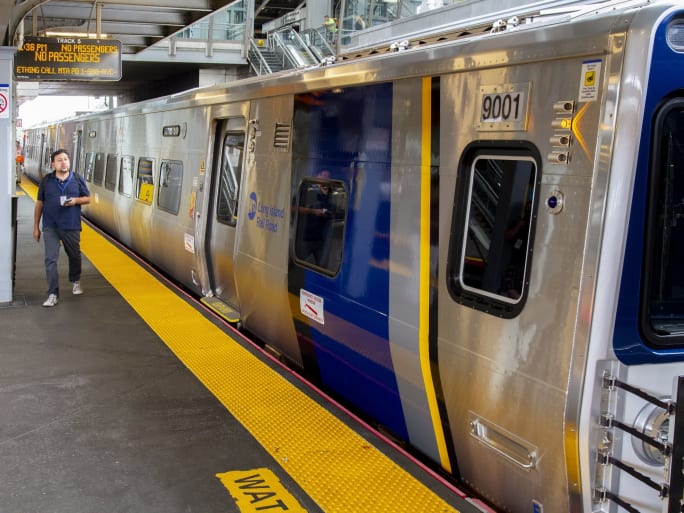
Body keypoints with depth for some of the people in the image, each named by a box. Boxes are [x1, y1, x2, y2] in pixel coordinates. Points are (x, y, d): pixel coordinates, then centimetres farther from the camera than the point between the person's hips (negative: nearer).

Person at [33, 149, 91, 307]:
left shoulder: (78, 179, 0)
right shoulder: (46, 181, 0)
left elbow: (87, 198, 8)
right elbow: (39, 204, 5)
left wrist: (76, 200, -14)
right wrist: (36, 227, 5)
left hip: (72, 226, 1)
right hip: (50, 227, -1)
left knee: (74, 256, 16)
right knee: (50, 260, -7)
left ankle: (75, 281, 44)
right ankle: (53, 294, -3)